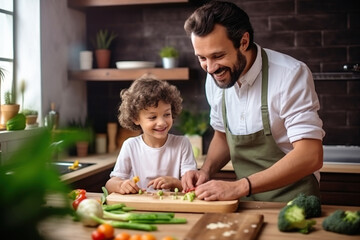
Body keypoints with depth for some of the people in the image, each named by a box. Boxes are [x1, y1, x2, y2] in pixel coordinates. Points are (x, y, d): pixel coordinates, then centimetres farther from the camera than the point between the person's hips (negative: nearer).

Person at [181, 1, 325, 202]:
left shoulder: (291, 74, -16)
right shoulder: (215, 79, 3)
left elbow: (311, 157, -22)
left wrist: (239, 187, -26)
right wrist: (206, 171, 0)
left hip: (291, 201, -3)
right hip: (247, 202, 4)